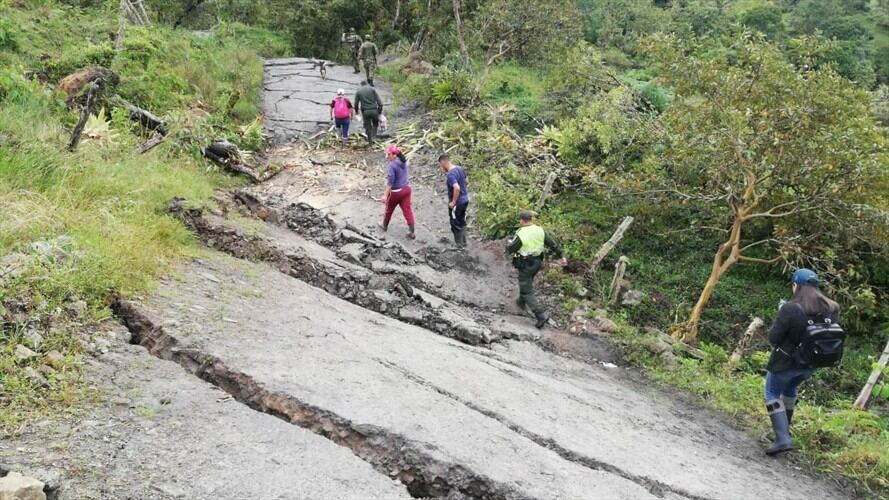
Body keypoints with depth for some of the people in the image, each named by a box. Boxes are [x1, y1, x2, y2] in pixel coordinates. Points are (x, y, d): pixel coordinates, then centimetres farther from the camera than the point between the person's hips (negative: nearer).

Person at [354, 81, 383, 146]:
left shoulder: (358, 92, 8)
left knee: (368, 126, 11)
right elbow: (378, 100, -2)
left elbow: (356, 103, 7)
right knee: (375, 123, 23)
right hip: (374, 110, 0)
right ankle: (374, 136, 2)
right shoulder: (372, 89, 5)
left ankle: (370, 142, 14)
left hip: (365, 112, 0)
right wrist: (380, 110, 3)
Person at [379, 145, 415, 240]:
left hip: (396, 191, -6)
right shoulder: (403, 162, 1)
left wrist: (385, 195, -21)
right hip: (406, 188, 6)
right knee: (407, 210, 6)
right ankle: (411, 232, 4)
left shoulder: (392, 165, -23)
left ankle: (384, 226, 39)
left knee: (389, 209, 18)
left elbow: (390, 181, -24)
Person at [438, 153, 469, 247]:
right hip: (465, 200, 9)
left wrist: (453, 202, -25)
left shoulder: (450, 175, -25)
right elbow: (465, 181, 18)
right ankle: (463, 242, 35)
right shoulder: (460, 169, 2)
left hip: (457, 203, -9)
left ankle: (458, 244, 18)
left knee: (455, 224, 8)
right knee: (462, 222, 23)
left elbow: (457, 188, -36)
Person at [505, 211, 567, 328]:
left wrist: (509, 243, 9)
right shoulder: (540, 230, -6)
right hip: (537, 262, 7)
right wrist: (560, 256, 11)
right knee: (527, 282, 31)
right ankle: (521, 302, 52)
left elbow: (510, 249, -14)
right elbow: (552, 244, 1)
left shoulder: (521, 235, -23)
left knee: (528, 291, 0)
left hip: (525, 265, -7)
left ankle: (541, 315, -7)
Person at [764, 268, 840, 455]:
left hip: (786, 361, -6)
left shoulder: (790, 309, -25)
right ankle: (784, 428, 41)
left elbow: (773, 338, -19)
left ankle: (782, 438, -2)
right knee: (790, 388, 30)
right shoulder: (832, 309, -7)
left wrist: (780, 316, -3)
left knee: (773, 393, 11)